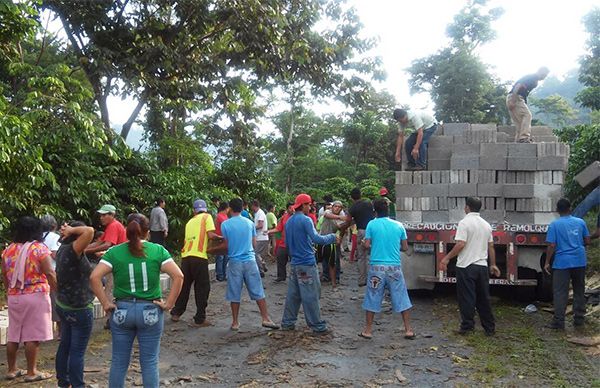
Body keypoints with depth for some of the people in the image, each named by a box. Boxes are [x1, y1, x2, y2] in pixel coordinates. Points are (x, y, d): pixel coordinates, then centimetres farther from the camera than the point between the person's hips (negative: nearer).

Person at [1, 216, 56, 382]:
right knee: (33, 336, -1)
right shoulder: (40, 248, -9)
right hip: (35, 296, -6)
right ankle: (31, 372, 5)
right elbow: (50, 273, -14)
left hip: (14, 297, 6)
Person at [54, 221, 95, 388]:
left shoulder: (63, 249, 4)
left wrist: (67, 233, 10)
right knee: (77, 352, -1)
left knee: (65, 346, 19)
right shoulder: (72, 250, -24)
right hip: (79, 309, -9)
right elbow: (89, 231, -38)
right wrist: (72, 230, -23)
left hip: (64, 306, 9)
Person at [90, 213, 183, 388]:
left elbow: (94, 277, -13)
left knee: (119, 361, 14)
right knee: (149, 362, 9)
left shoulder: (114, 252, -2)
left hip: (122, 311, 1)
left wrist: (105, 303, -6)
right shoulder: (158, 250, -4)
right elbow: (178, 276, -12)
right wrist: (169, 304, -6)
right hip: (150, 312, -1)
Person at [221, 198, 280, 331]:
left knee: (235, 295, 7)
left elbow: (226, 245, 1)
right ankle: (266, 319, 5)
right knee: (258, 292, 6)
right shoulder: (249, 223, 3)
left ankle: (235, 322, 14)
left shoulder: (225, 224, -4)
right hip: (250, 261, 1)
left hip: (235, 262, -1)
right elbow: (254, 243, 10)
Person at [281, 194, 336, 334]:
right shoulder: (305, 220, -14)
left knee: (293, 294, 13)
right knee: (311, 296, -2)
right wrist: (332, 237, -10)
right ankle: (317, 326, 5)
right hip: (307, 263, -8)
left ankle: (287, 322, 17)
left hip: (295, 263, 8)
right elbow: (316, 238, -23)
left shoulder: (289, 221, 12)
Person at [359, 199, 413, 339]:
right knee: (401, 298, 10)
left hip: (377, 266, -1)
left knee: (372, 298, 9)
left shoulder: (372, 224, -3)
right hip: (395, 266, 1)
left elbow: (366, 245, -2)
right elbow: (405, 247, 7)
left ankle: (368, 330, 15)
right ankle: (408, 330, 14)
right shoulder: (399, 226, 2)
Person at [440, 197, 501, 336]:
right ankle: (490, 328, 18)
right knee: (483, 298, 13)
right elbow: (491, 246, 13)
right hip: (482, 266, 6)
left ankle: (467, 326, 9)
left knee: (466, 298, 3)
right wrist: (493, 264, 21)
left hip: (466, 266, -6)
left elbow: (460, 244, -19)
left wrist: (447, 258, -12)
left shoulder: (464, 222, -11)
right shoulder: (486, 224, 10)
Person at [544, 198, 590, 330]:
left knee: (560, 293, -1)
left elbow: (552, 246, -10)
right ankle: (579, 319, 21)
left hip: (562, 263, -4)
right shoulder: (580, 222, 3)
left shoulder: (554, 225, -7)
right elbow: (587, 241, 8)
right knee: (579, 291, 15)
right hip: (579, 261, 4)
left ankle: (558, 322, -2)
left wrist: (547, 262, -3)